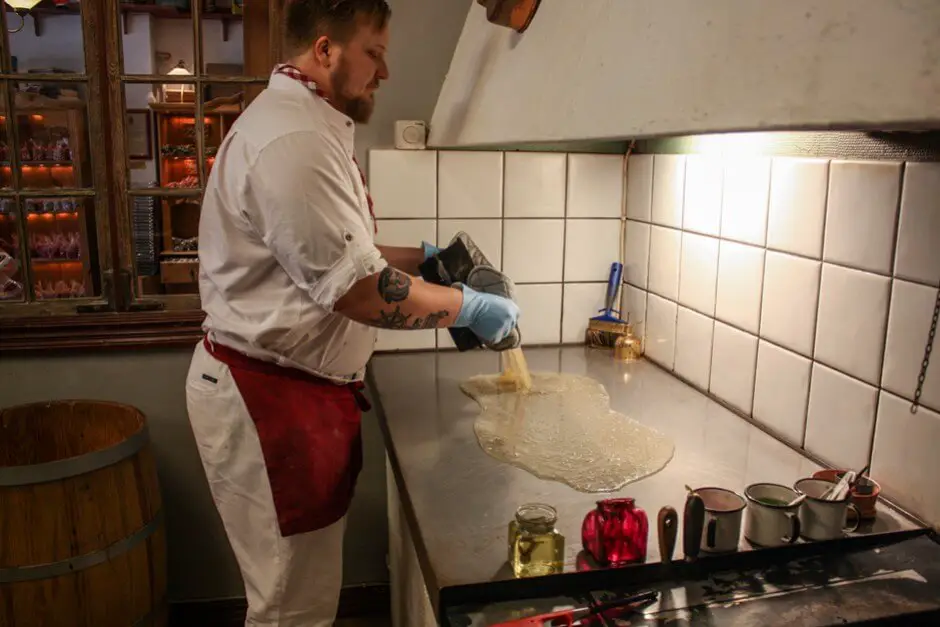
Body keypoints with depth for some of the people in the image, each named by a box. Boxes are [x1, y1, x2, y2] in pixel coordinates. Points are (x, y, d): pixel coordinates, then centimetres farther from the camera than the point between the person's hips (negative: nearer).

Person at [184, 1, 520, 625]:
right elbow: (357, 290, -25)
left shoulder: (306, 125, 15)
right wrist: (468, 306, -13)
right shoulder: (293, 140, -22)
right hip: (270, 398, -11)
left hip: (300, 387, 11)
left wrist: (418, 256, 13)